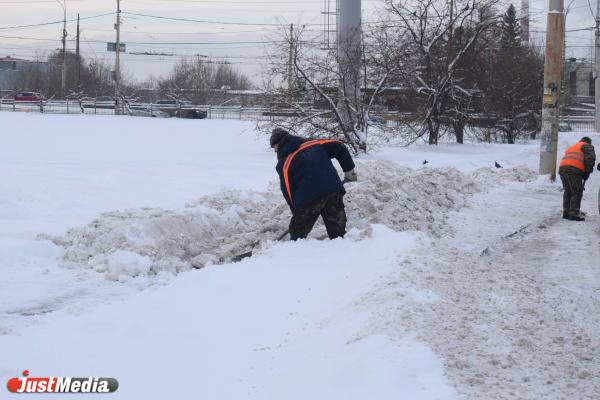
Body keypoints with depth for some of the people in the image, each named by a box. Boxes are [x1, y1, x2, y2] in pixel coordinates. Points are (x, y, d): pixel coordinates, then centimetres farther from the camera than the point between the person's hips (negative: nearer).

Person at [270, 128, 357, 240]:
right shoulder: (313, 144, 18)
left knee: (297, 233, 13)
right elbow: (338, 147, 12)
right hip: (334, 191, 4)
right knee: (337, 232, 11)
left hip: (308, 198, -4)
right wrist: (349, 169, 18)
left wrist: (296, 212, 15)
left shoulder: (284, 163, 8)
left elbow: (288, 191, 6)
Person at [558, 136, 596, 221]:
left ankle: (566, 212, 19)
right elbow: (591, 157, -5)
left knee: (568, 192, 17)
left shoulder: (572, 147, 37)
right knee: (577, 193, -3)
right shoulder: (587, 146, 15)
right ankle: (574, 213, -7)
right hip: (574, 170, -7)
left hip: (562, 168, 7)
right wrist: (588, 171, 3)